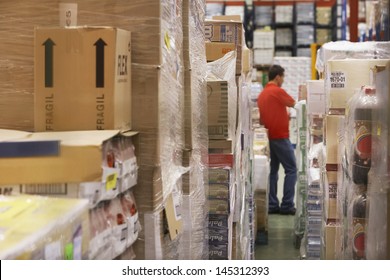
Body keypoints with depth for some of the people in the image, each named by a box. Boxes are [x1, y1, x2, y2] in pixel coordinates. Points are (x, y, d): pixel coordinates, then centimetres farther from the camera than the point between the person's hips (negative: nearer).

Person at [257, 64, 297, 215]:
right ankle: (287, 205, -3)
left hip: (268, 136, 8)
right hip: (280, 136, -8)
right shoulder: (278, 91, -12)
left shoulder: (262, 94, 11)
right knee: (291, 170, -1)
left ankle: (272, 205, 10)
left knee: (272, 170, 11)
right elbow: (293, 104, 0)